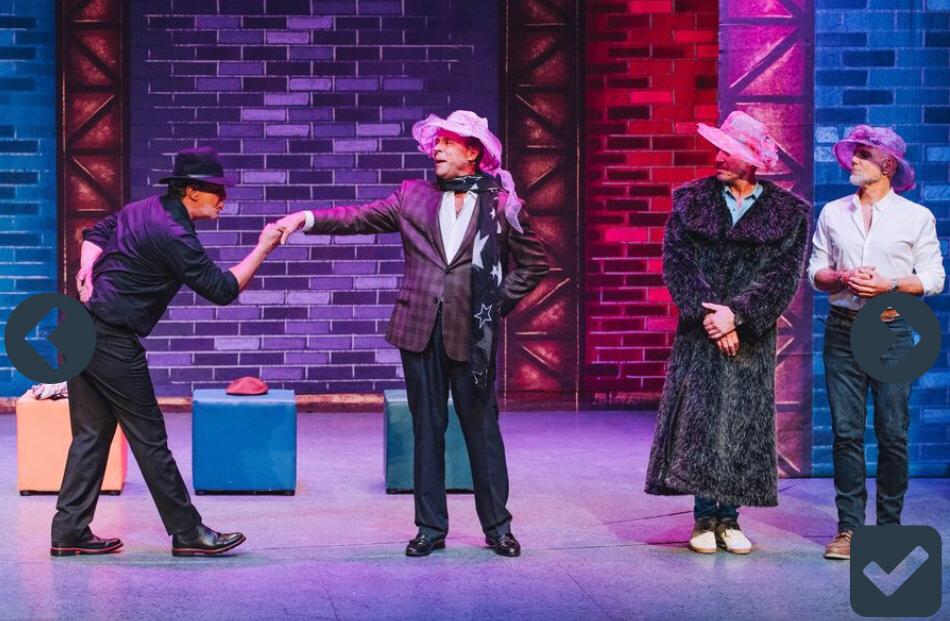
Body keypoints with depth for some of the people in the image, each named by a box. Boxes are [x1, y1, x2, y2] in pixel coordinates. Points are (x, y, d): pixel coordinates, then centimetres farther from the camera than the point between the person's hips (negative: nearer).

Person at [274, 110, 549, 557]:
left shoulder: (501, 204, 1)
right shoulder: (414, 196, 9)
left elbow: (533, 264, 8)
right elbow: (358, 218, 2)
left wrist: (499, 303, 1)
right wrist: (305, 218, -11)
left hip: (472, 333, -2)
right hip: (421, 329, 3)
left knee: (482, 428, 4)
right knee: (427, 429, 7)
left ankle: (497, 526, 14)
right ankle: (431, 527, 14)